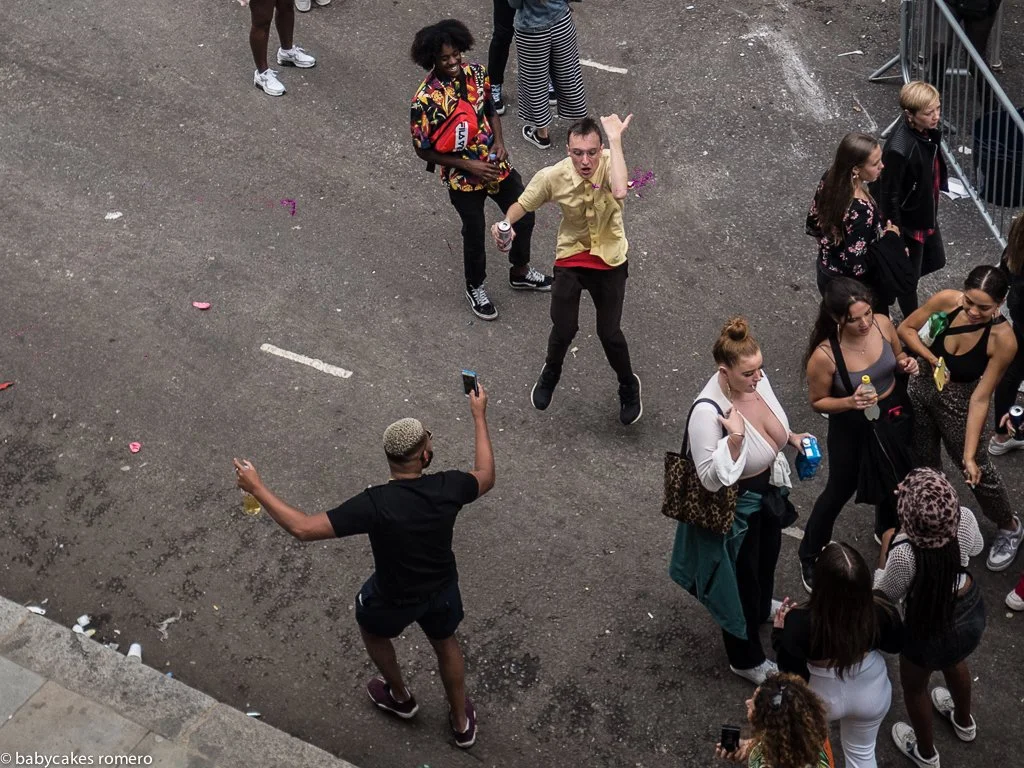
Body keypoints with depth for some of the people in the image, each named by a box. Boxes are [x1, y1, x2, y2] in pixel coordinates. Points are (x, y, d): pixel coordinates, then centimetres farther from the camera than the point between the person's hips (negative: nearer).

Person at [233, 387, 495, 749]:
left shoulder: (376, 504, -36)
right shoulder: (448, 487, -26)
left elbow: (303, 528, -37)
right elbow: (486, 478, -2)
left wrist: (257, 488, -28)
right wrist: (479, 416, 4)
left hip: (394, 598, -3)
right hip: (442, 588, 3)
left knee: (371, 628, 33)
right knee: (446, 642, 33)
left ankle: (400, 698, 56)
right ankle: (462, 722, 51)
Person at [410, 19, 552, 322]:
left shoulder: (477, 74, -10)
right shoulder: (425, 99, -26)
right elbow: (423, 150, -16)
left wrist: (499, 141, -10)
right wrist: (467, 165, -19)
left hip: (497, 165, 5)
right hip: (462, 178, -5)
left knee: (524, 217, 18)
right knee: (475, 234, 14)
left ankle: (520, 273, 46)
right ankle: (475, 287, 43)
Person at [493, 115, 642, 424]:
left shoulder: (610, 162, -24)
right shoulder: (553, 176, -20)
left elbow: (620, 192, -47)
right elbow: (522, 205, -3)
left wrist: (615, 138, -44)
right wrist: (506, 224, -25)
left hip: (609, 260, -1)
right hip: (571, 258, 1)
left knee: (609, 332, 1)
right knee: (564, 329, -1)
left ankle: (629, 386, 33)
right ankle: (550, 374, 36)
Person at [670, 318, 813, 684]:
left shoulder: (756, 379, -15)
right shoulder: (708, 412, -39)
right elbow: (711, 479, -33)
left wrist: (791, 437, -3)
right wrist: (734, 437, -43)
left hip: (768, 494, 8)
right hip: (734, 509, -7)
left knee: (767, 557, 34)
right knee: (740, 579, 16)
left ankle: (761, 610, 67)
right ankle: (746, 660, 41)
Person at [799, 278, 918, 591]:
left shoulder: (883, 324, -20)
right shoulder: (824, 356, -32)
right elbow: (817, 401, -15)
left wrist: (906, 365, -20)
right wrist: (849, 402, -32)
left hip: (894, 415, 4)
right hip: (853, 427, -4)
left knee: (894, 480, 27)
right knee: (840, 491, 15)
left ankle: (886, 531, 61)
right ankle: (809, 556, 40)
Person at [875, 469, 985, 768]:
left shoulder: (905, 550, -40)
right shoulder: (966, 519, -26)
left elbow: (887, 594, -18)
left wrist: (885, 548, -8)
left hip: (930, 628, -5)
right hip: (972, 611, 5)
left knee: (914, 687, 28)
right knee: (954, 663, 38)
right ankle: (964, 721, 66)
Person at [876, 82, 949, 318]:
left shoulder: (927, 130, -11)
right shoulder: (899, 149, -36)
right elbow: (889, 198, -27)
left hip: (928, 215, 8)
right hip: (908, 224, -8)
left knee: (935, 261, 28)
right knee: (908, 278, 15)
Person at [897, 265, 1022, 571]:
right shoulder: (946, 300, -22)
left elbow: (980, 399, -25)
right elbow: (906, 329, -6)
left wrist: (969, 454, -25)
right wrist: (932, 358, -22)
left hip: (958, 402, -3)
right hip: (922, 388, 3)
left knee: (977, 470, 11)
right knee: (924, 464, 23)